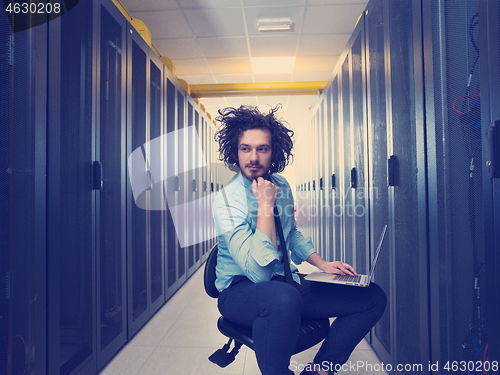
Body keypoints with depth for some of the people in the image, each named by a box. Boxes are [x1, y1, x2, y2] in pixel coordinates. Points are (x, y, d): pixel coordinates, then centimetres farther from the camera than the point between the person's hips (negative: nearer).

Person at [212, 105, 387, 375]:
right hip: (241, 290, -7)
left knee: (373, 297, 0)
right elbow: (259, 272, -28)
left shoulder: (282, 186, 3)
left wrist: (322, 264, 5)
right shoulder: (227, 200, -20)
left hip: (286, 282, 7)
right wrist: (266, 204, -26)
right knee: (284, 298, -42)